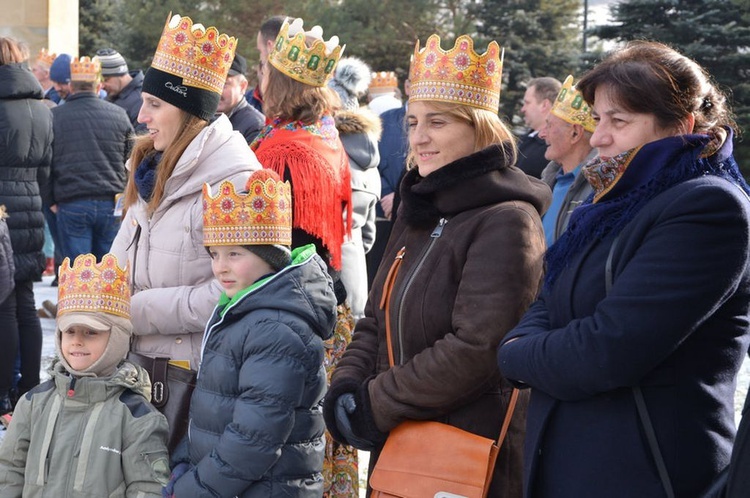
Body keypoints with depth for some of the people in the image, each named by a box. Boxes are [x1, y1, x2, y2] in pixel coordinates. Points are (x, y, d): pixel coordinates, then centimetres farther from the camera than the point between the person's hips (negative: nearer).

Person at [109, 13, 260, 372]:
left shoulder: (233, 181, -16)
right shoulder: (151, 173, 12)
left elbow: (230, 294, -23)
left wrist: (136, 311, -18)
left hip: (199, 371, -8)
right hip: (140, 364, 8)